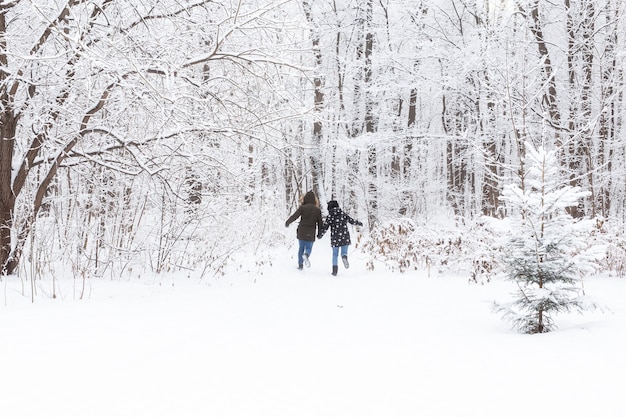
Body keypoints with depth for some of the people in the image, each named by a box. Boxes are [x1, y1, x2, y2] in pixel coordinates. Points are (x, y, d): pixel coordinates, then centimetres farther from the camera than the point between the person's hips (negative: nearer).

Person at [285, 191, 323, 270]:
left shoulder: (302, 207, -8)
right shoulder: (317, 210, -1)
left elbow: (294, 216, -9)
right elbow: (320, 222, 2)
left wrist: (287, 223, 8)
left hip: (301, 232, 0)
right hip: (311, 233, 0)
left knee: (301, 248, 15)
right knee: (309, 248, 12)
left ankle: (300, 264, 12)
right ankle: (306, 254, -23)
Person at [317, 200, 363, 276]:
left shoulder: (329, 216, -2)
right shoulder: (343, 214, 3)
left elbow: (324, 227, -2)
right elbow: (351, 221, 11)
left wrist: (320, 235, 13)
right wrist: (359, 223, 30)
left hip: (335, 238, -1)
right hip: (345, 237, 1)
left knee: (335, 254, 12)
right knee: (344, 252, 9)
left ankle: (335, 270, 8)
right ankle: (344, 257, -26)